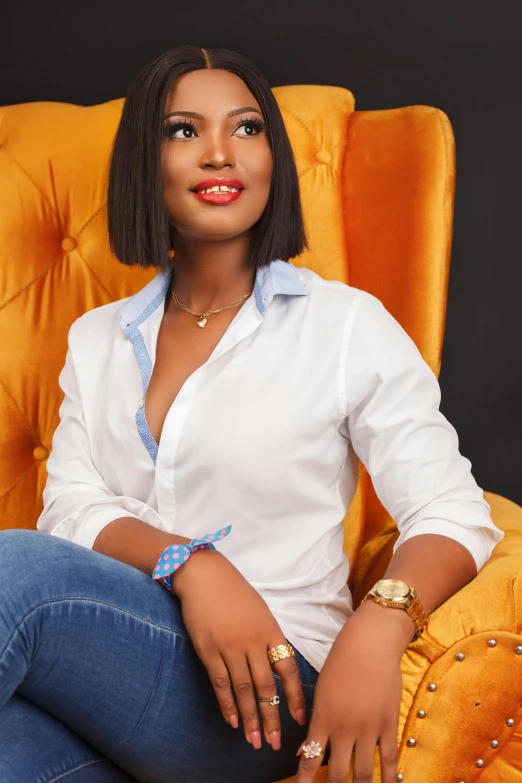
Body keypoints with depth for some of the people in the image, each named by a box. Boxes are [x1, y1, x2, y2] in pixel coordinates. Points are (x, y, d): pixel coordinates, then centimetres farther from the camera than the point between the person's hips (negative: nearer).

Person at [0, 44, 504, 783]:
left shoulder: (348, 324, 2)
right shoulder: (96, 339, 15)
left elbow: (452, 512, -4)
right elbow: (70, 508, 3)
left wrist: (380, 623, -26)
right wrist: (187, 561, -19)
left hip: (263, 687, -2)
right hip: (100, 673, 2)